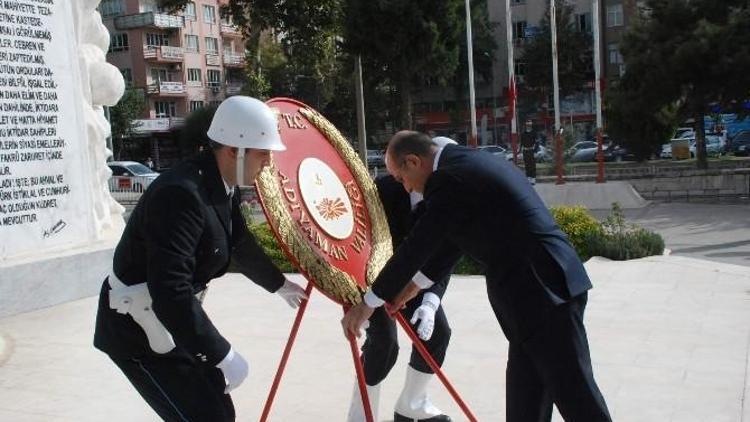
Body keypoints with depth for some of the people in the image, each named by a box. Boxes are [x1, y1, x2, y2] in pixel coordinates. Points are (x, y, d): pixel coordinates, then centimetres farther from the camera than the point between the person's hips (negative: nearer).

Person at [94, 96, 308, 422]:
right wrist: (223, 356, -30)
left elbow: (240, 245, 18)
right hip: (139, 329, -9)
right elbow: (170, 294, -35)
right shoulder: (182, 194, -30)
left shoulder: (224, 188, -1)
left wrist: (279, 284, 32)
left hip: (173, 319, 9)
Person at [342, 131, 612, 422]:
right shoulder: (469, 163, 16)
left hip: (544, 291, -10)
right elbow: (452, 239, 24)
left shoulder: (449, 179, -14)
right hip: (549, 283, 10)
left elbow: (416, 246, -12)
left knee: (575, 394, -1)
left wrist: (367, 305, -2)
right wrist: (416, 282, 28)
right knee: (524, 398, 14)